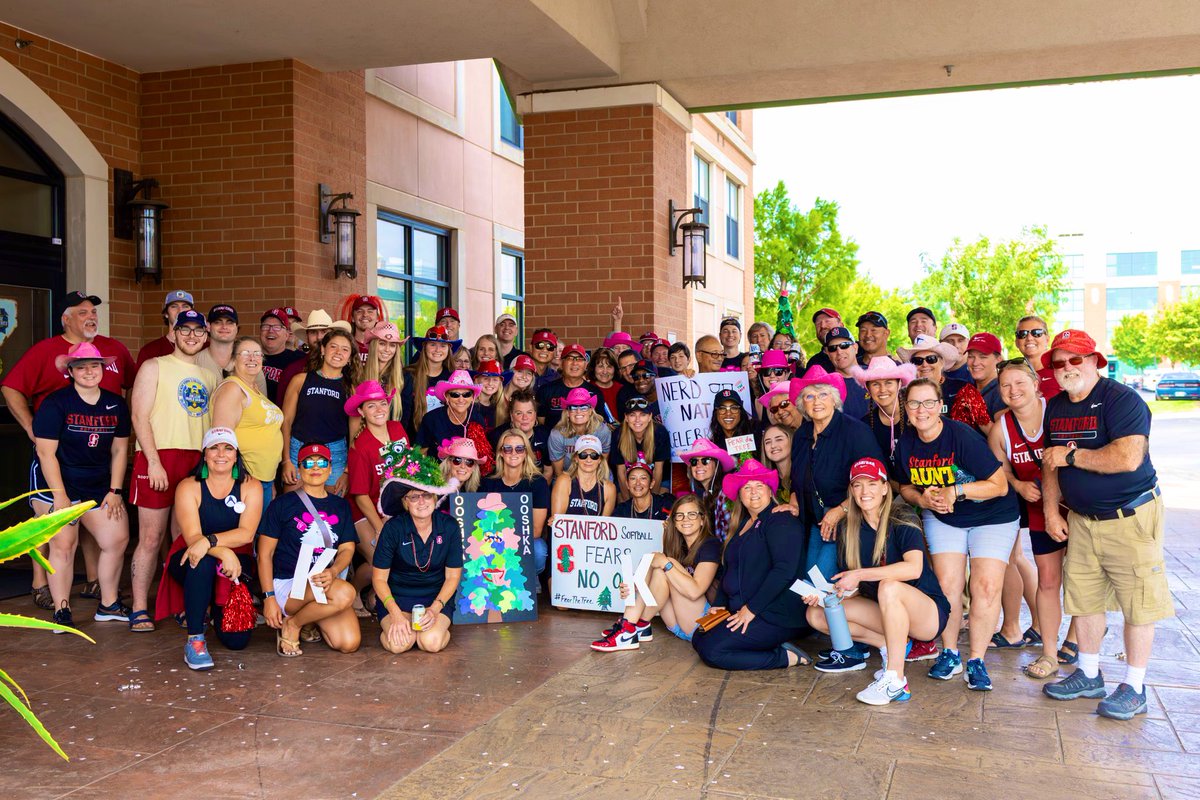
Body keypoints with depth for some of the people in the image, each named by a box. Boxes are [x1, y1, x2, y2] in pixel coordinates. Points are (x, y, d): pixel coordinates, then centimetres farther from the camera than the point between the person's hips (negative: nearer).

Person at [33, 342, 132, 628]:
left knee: (117, 540, 2)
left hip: (100, 486, 5)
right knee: (63, 544, -7)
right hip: (61, 484, -5)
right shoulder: (55, 403, -9)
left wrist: (115, 490, 3)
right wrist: (60, 496, -16)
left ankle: (108, 605, 17)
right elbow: (46, 452, -12)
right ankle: (61, 611, 4)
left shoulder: (116, 405, 6)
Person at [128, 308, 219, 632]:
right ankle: (139, 609, 2)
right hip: (159, 458, -4)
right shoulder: (154, 367, 4)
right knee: (151, 538, -3)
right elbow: (139, 416, -4)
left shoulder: (210, 376, 18)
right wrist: (153, 461, -13)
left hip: (199, 462, 4)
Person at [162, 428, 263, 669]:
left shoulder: (251, 486, -3)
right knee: (203, 561, -40)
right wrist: (223, 552, -36)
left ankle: (214, 607, 24)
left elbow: (246, 533, -16)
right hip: (190, 562, -1)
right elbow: (192, 537, -19)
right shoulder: (189, 487, -6)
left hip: (235, 560, 1)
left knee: (237, 639, -13)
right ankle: (195, 640, -25)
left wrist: (210, 541, -33)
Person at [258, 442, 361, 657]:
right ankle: (291, 624, -8)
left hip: (326, 584, 5)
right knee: (345, 593, -34)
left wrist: (333, 572, -16)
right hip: (288, 582, -5)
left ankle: (311, 618, 14)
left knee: (349, 643, -17)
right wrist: (269, 597, -10)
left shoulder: (341, 506, 16)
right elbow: (265, 554, 1)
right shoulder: (283, 504, 3)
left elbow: (347, 548, 7)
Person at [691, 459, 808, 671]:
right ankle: (773, 647, -2)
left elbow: (785, 569, -22)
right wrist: (719, 605, 8)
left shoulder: (778, 520, -10)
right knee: (699, 639, -4)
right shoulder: (742, 525, 17)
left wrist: (751, 609, -21)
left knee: (711, 650, -21)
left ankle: (786, 657, -9)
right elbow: (729, 570, 22)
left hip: (776, 617, -10)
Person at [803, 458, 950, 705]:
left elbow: (914, 568, -30)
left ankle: (895, 680, -32)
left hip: (928, 614, -6)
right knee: (817, 614, -8)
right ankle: (890, 646, -6)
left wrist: (860, 575, -29)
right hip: (883, 613, 6)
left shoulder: (902, 518, -14)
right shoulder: (849, 529, 2)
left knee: (889, 586, -37)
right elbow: (848, 584, 3)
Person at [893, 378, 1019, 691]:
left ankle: (977, 661, 3)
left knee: (986, 587, -12)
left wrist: (956, 491, -31)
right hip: (941, 517, 4)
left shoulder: (963, 436, -25)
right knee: (947, 584, -4)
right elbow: (905, 486, 9)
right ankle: (950, 654, 14)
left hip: (991, 516, -4)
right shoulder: (906, 443, -8)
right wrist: (923, 499, -13)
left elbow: (999, 485, -22)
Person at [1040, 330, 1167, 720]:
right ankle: (1089, 675, 27)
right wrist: (1051, 510, 6)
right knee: (1083, 596, 12)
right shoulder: (1055, 407, 8)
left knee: (1138, 603, 1)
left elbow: (1128, 457, -29)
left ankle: (1134, 688, 11)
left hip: (1130, 518, -7)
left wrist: (1071, 456, -19)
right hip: (1081, 519, 7)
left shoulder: (1121, 399, -16)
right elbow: (1050, 462, 15)